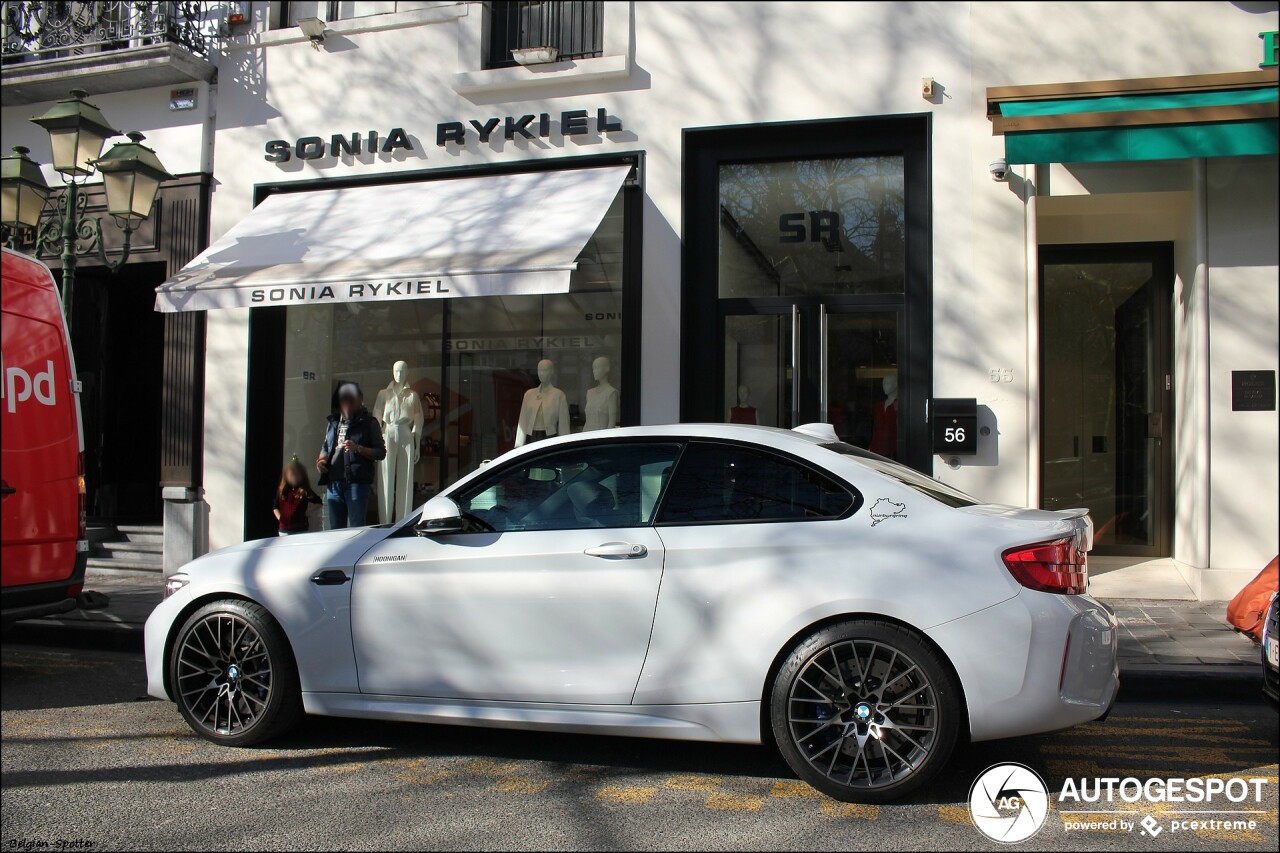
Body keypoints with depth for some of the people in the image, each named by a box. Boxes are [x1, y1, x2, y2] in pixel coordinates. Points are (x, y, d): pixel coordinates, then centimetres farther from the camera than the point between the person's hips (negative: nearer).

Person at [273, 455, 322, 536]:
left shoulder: (305, 491, -2)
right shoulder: (282, 490, 6)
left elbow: (319, 502, 7)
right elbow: (275, 507, 14)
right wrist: (279, 517, 1)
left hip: (301, 529, -2)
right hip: (284, 530, 2)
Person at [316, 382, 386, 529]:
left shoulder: (368, 423, 2)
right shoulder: (333, 422, 18)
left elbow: (381, 453, -3)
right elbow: (325, 447, 30)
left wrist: (358, 448, -17)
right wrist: (321, 460, 9)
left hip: (357, 482, -6)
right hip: (334, 483, 6)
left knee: (357, 530, -7)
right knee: (335, 529, 9)